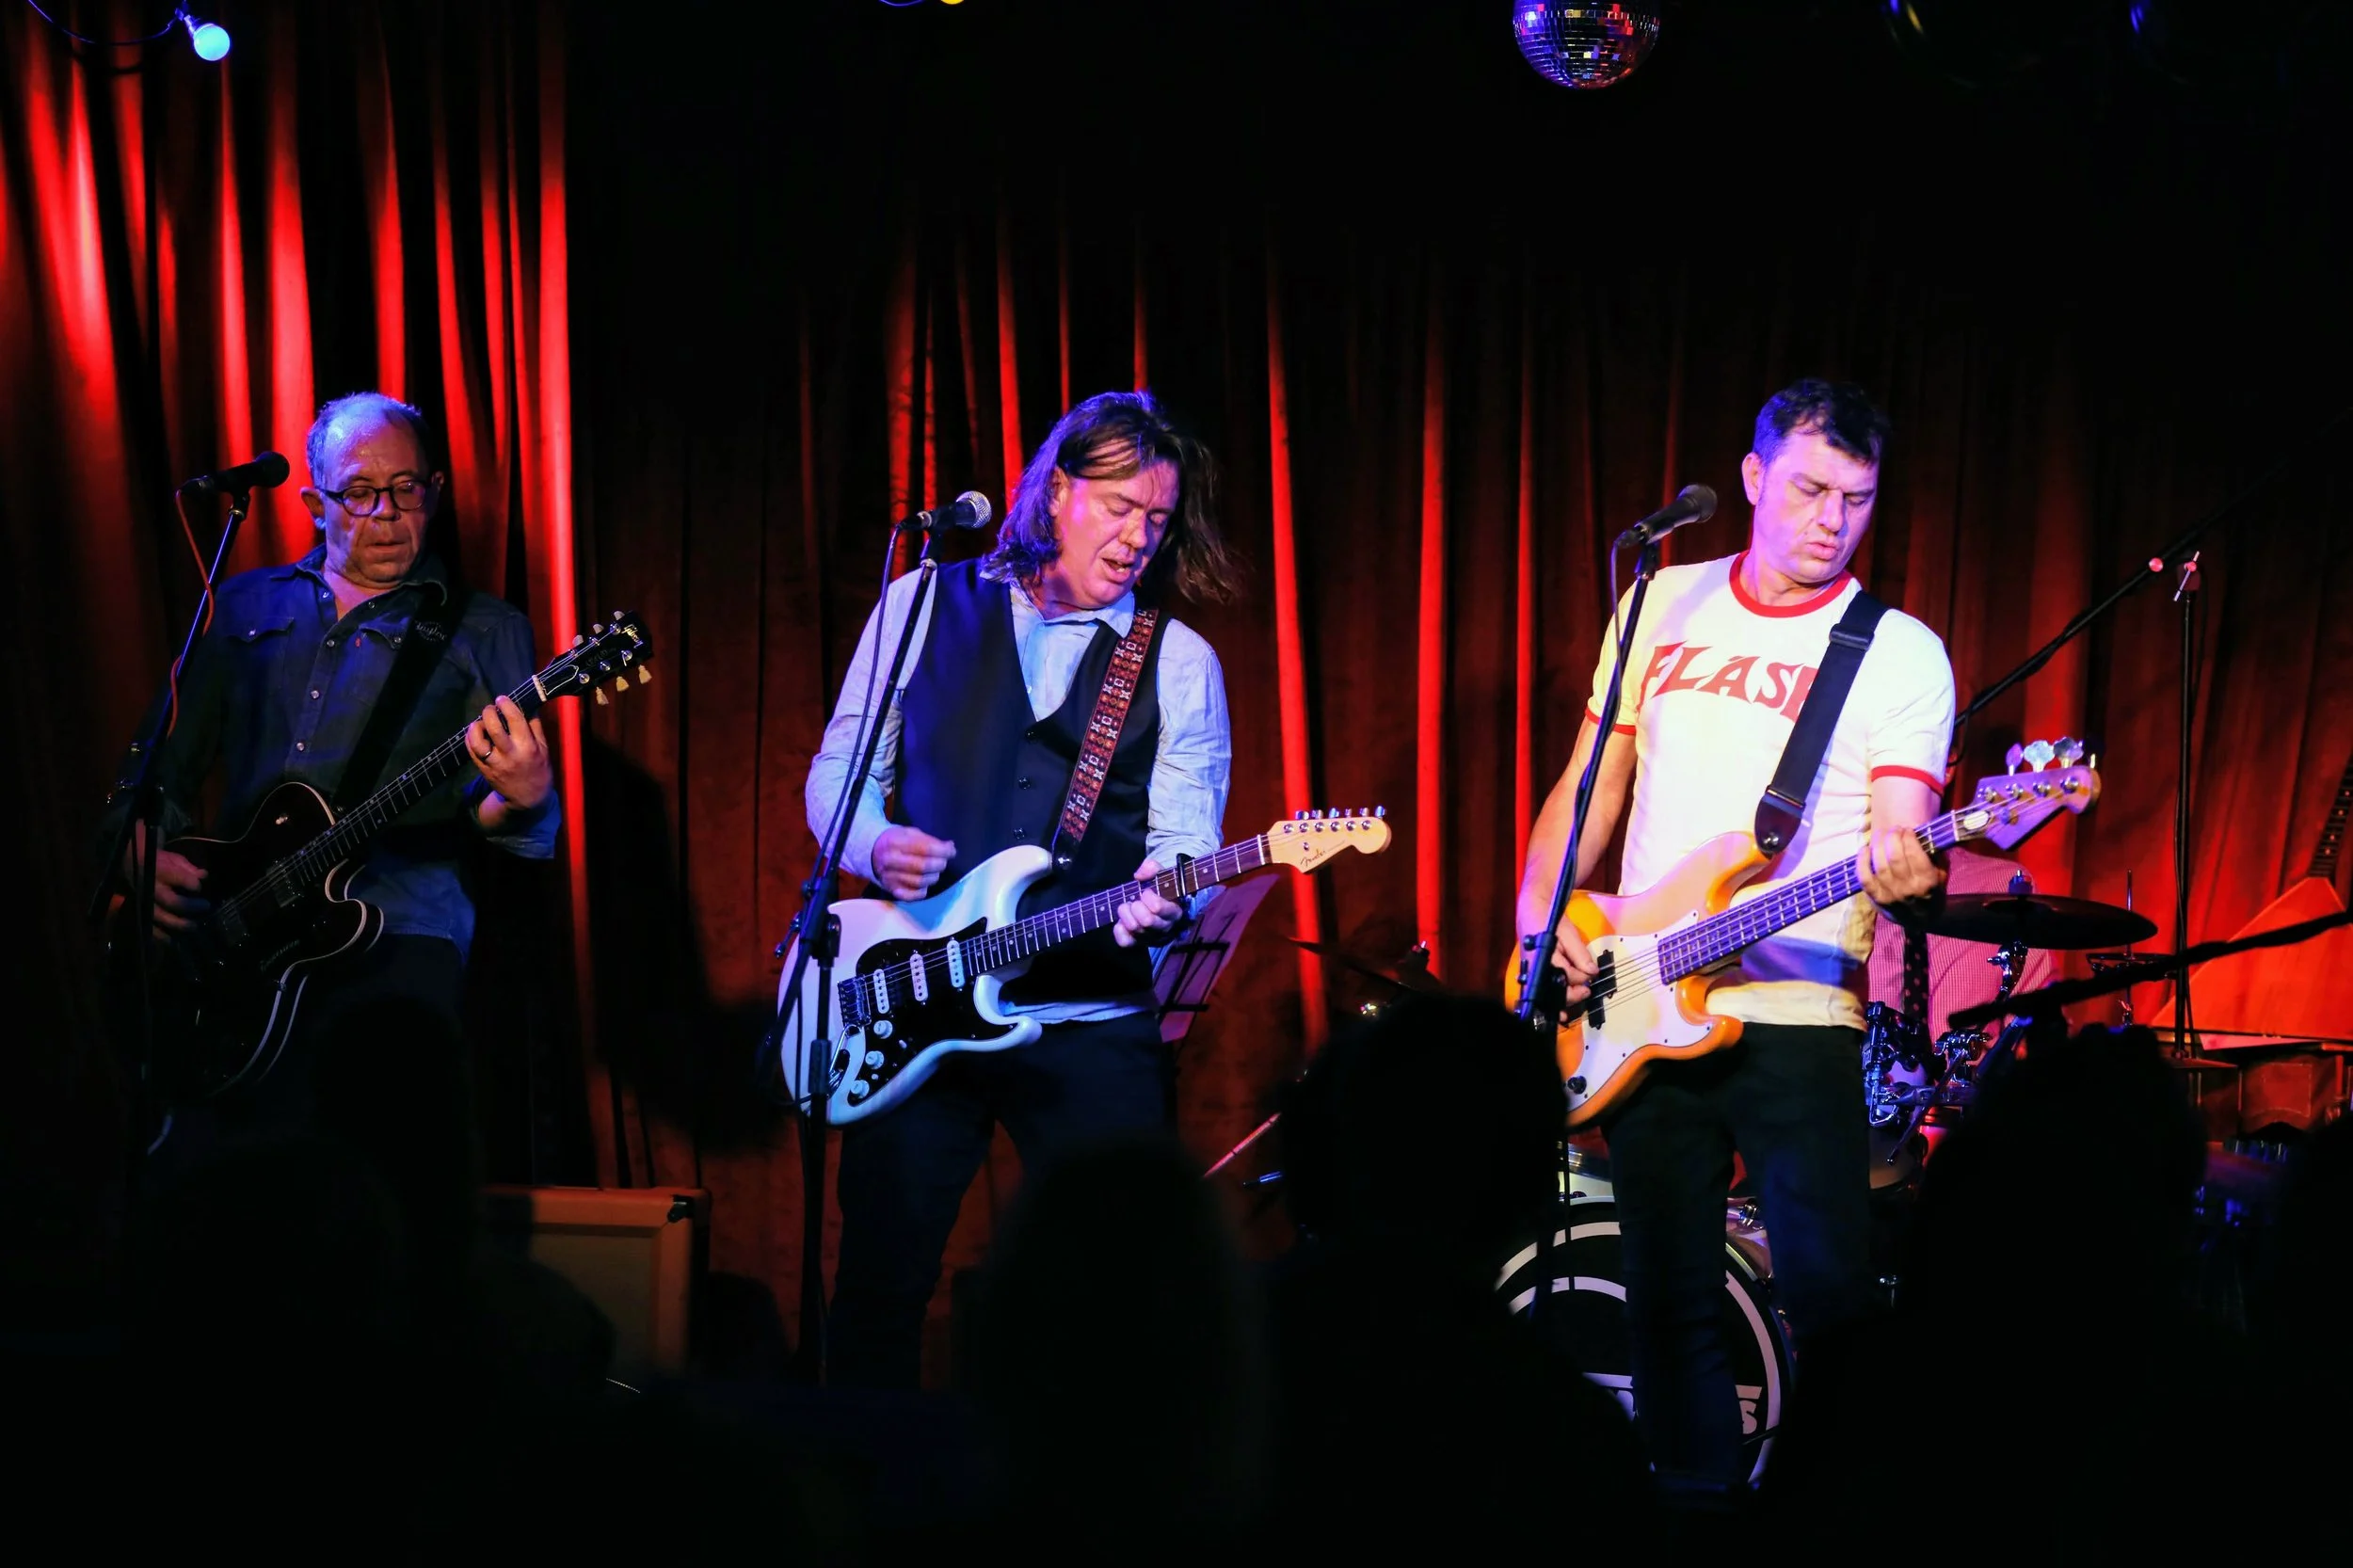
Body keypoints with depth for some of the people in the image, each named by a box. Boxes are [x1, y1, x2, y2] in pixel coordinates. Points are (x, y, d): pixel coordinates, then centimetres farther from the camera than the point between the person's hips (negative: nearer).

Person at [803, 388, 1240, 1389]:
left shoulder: (1179, 663, 6)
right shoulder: (923, 607, 8)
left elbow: (1187, 840, -2)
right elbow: (837, 772, 11)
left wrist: (1156, 896, -25)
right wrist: (875, 843, -11)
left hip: (1094, 1020, 0)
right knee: (881, 1280, 2)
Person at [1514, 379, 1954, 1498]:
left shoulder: (1900, 653, -1)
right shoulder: (1665, 605, 10)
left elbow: (1899, 827, -10)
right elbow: (1592, 783, 15)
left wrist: (1901, 866, -34)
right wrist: (1539, 915, 0)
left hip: (1796, 1015, -3)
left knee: (1832, 1299, -9)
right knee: (1670, 1303, 9)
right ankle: (1695, 1507, 19)